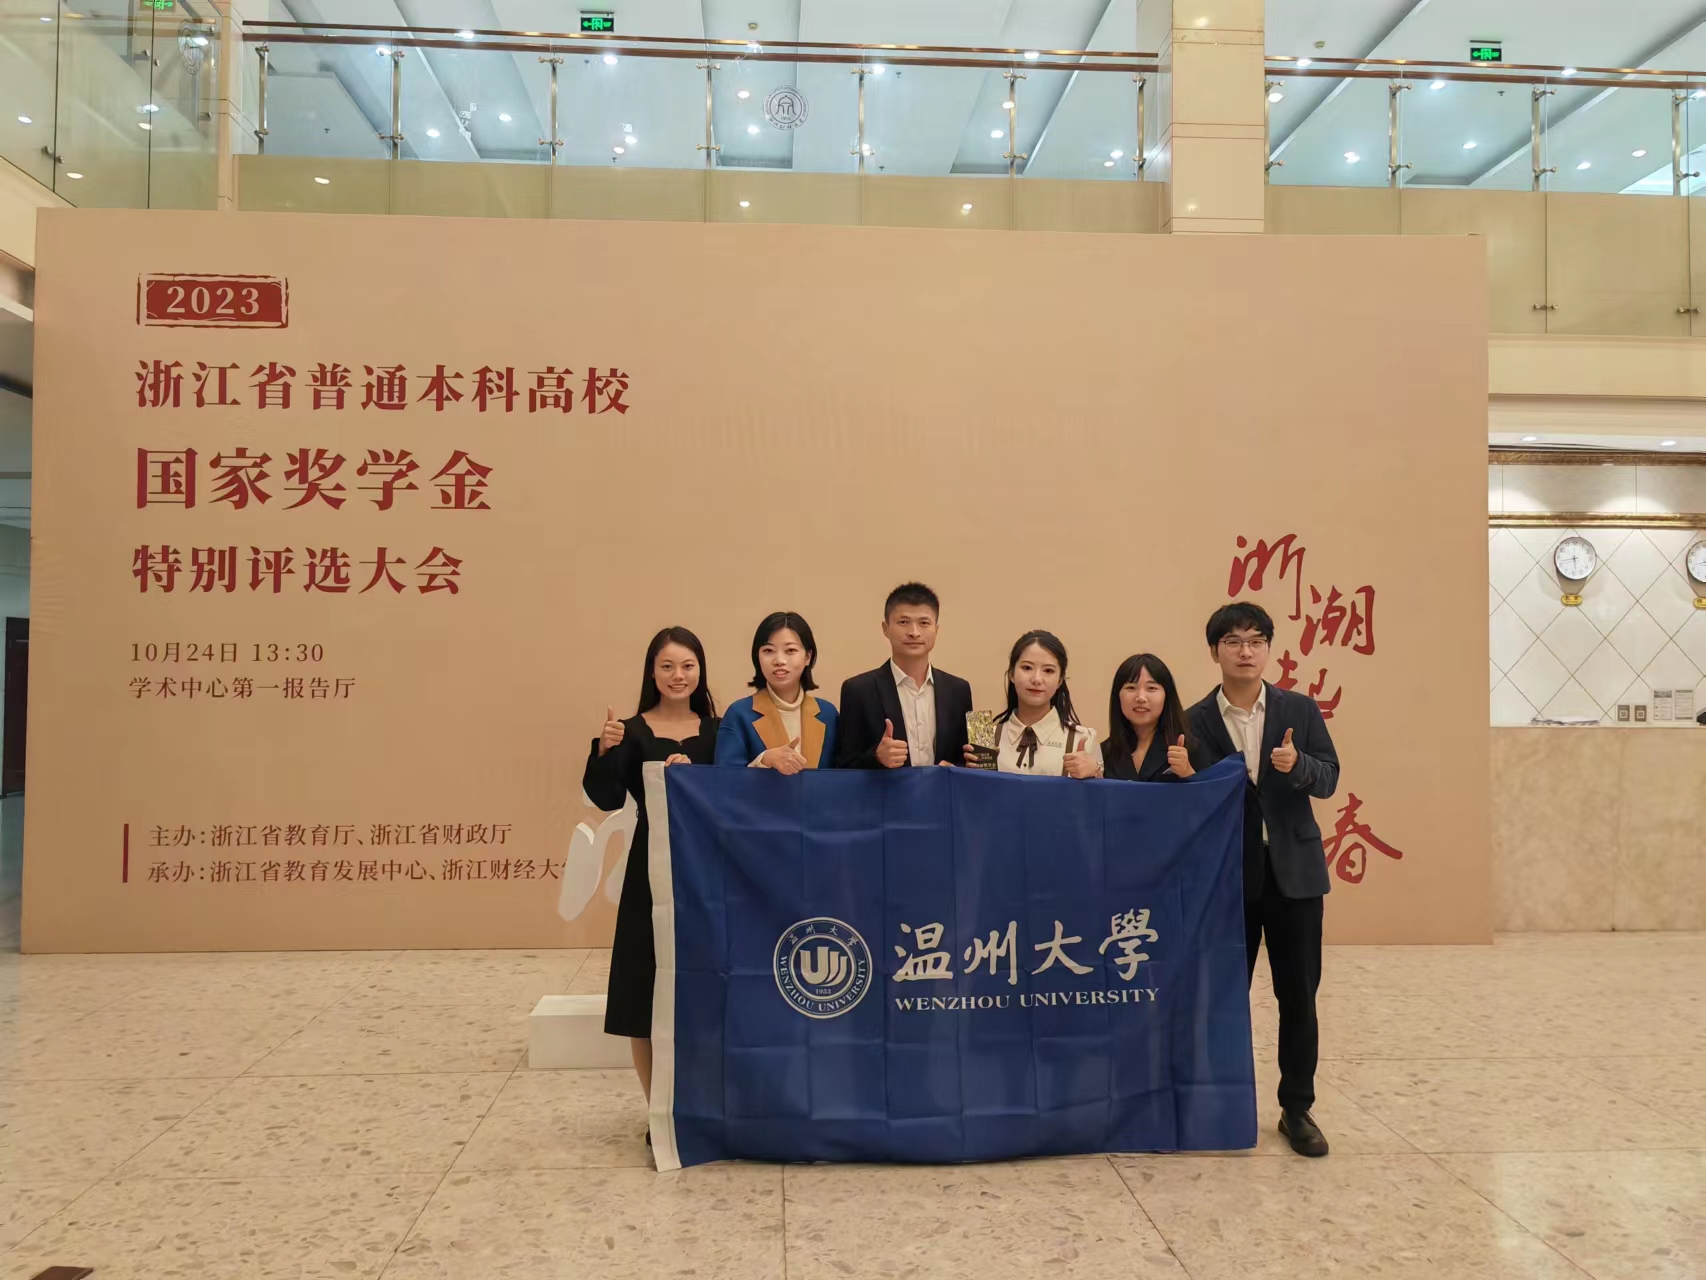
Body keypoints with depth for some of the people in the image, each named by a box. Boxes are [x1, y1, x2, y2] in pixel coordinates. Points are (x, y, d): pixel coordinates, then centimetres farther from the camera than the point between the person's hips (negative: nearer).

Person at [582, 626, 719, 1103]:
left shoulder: (716, 731, 5)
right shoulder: (632, 732, -2)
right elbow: (608, 799, -13)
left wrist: (693, 773, -19)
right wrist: (605, 750, -30)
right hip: (651, 871, -2)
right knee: (647, 990, 2)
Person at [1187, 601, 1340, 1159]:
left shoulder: (1300, 710, 4)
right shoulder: (1195, 722, -1)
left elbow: (1328, 779, -2)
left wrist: (1298, 765, -22)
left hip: (1293, 870, 1)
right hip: (1229, 875, -1)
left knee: (1298, 995, 6)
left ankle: (1297, 1109, 20)